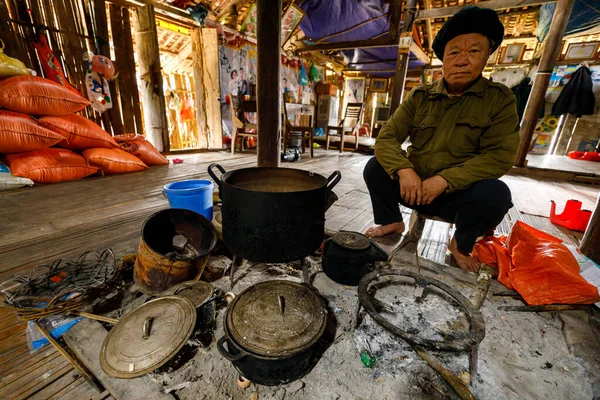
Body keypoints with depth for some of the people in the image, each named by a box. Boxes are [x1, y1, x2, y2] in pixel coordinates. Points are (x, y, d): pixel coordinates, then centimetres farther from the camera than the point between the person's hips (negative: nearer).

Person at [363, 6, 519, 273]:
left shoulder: (500, 99, -3)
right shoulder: (420, 97, 1)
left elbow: (500, 156, -13)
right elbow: (386, 137, -8)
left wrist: (444, 180, -27)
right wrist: (404, 170, -28)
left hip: (459, 193, -1)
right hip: (414, 186, 2)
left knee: (495, 193, -30)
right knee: (375, 167, -16)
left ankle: (461, 244, 1)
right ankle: (392, 222, 7)